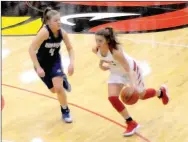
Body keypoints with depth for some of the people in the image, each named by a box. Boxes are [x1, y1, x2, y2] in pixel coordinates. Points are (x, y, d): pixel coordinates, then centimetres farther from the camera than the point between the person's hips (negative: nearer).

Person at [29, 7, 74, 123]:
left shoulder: (62, 33, -18)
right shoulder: (44, 32, -33)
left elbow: (70, 49, -3)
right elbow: (31, 49, -31)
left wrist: (71, 63, -19)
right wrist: (38, 68, -31)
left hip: (55, 61, 2)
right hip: (42, 63, -2)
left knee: (58, 88, -17)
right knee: (54, 90, 11)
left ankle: (65, 111, 8)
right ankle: (62, 79, 47)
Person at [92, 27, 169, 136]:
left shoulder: (116, 51, -42)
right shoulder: (96, 50, -24)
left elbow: (128, 69, -40)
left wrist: (132, 84, -51)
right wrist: (102, 65, -10)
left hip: (131, 69, -5)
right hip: (117, 73, 5)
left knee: (142, 95, 16)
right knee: (112, 97, -13)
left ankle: (161, 92, 52)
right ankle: (131, 123, 4)